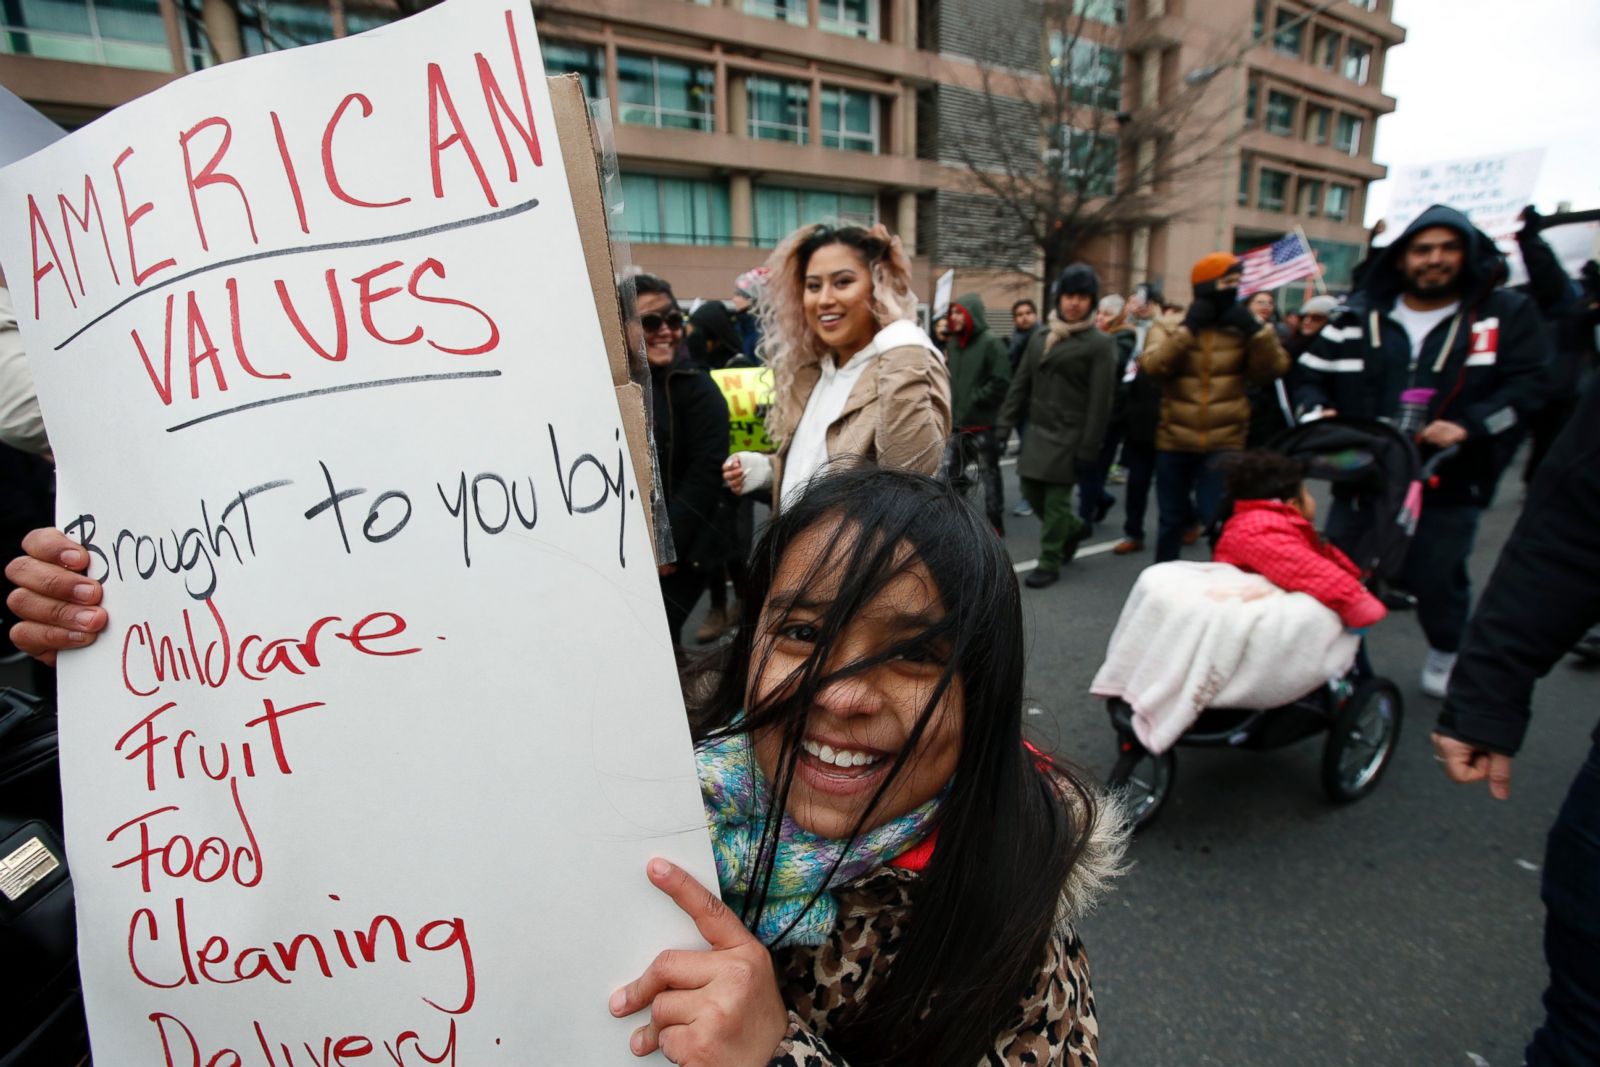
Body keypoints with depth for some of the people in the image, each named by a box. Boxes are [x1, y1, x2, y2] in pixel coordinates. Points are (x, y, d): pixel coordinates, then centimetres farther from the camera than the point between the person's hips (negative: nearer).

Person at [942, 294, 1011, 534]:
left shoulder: (991, 342, -10)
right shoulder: (954, 342, 10)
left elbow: (1001, 383, -16)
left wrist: (973, 400, -14)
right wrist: (949, 404, 5)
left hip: (983, 423, -6)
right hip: (957, 422, 6)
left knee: (989, 474, 6)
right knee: (950, 469, 10)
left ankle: (995, 525, 17)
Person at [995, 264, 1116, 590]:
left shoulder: (1099, 344, -6)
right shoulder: (1040, 339, 11)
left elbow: (1100, 401, -11)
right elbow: (1020, 386, 11)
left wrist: (1088, 448, -15)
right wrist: (1004, 426, 5)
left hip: (1069, 434, -6)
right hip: (1037, 431, 6)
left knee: (1056, 499, -1)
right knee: (1031, 489, 11)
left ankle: (1049, 563, 14)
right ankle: (1073, 527, 36)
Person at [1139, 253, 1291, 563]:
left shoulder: (1242, 329, 4)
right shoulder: (1170, 326, 0)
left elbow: (1274, 369, -5)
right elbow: (1151, 366, -18)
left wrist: (1256, 328, -14)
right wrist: (1188, 328, -20)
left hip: (1224, 443, 0)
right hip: (1175, 440, 0)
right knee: (1172, 519, 13)